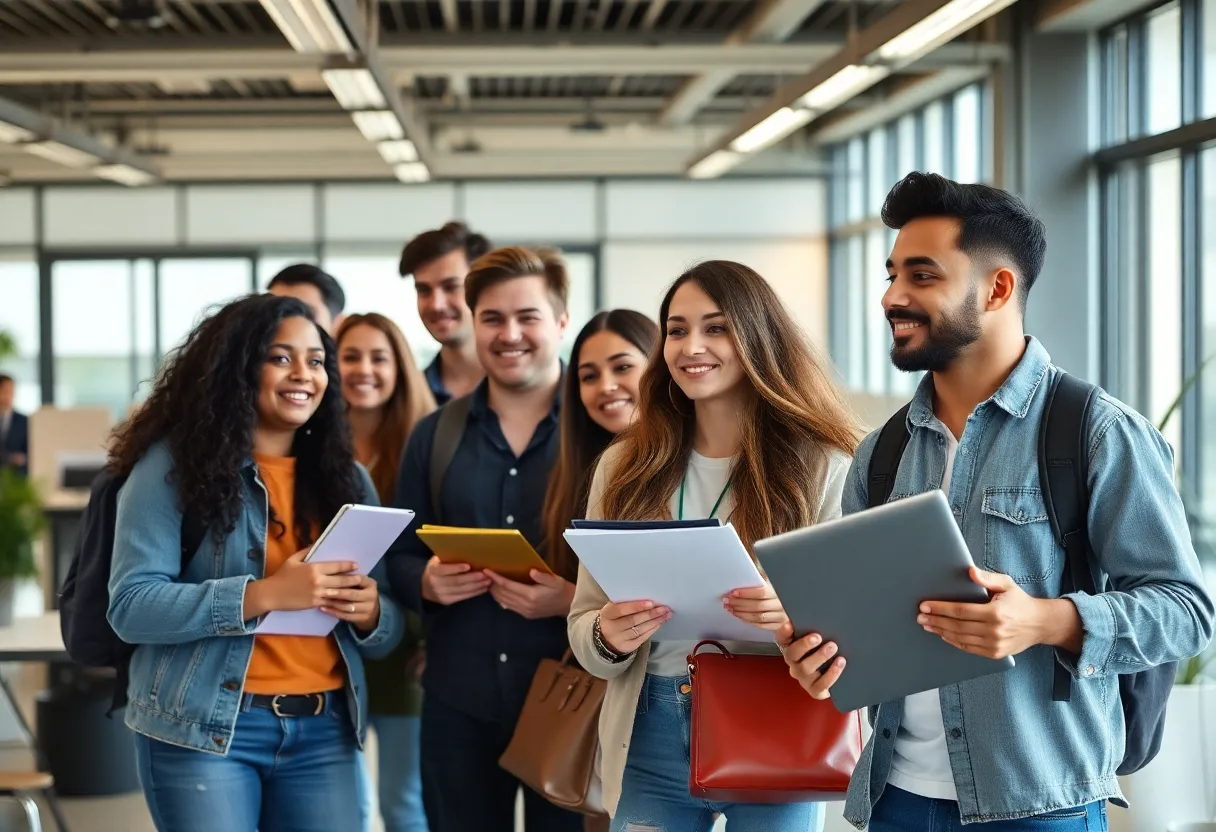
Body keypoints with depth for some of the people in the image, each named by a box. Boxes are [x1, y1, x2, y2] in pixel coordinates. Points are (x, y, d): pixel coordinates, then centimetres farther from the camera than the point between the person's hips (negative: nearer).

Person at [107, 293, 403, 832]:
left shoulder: (346, 476, 10)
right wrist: (262, 595, -23)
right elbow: (130, 606, -13)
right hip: (203, 728, -4)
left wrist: (369, 613, -13)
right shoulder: (173, 464, -4)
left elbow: (387, 632, 12)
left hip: (323, 731, 5)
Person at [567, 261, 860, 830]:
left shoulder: (822, 466, -4)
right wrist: (608, 637, -15)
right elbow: (583, 622, 8)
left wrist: (798, 615, -27)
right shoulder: (625, 468, 6)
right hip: (650, 738, 3)